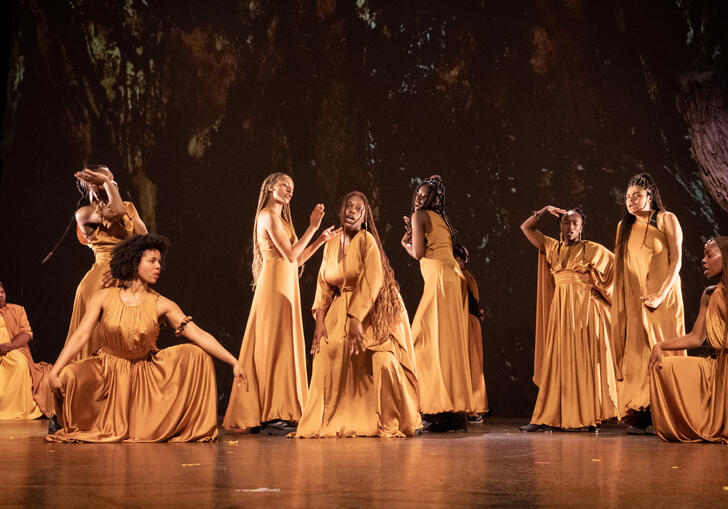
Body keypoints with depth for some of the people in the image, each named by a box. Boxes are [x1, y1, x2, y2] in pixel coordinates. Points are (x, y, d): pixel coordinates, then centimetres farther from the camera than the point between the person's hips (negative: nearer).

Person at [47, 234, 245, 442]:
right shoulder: (104, 298, -8)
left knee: (195, 354, -16)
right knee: (70, 376, -30)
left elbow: (199, 335, -13)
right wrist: (55, 372, -28)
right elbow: (81, 335, -15)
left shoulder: (161, 305, -7)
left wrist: (233, 362, -22)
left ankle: (194, 426, -3)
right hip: (108, 372, -1)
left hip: (146, 373, 2)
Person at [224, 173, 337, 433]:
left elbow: (297, 260, 19)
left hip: (285, 285, 10)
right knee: (275, 345, -10)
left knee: (281, 346, 8)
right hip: (276, 283, -10)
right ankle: (272, 415, -9)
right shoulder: (269, 216, -8)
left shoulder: (279, 217, 22)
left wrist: (321, 239, 15)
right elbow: (291, 255, -16)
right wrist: (312, 227, -12)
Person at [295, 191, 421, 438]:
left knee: (381, 362, -14)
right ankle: (325, 423, 2)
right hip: (341, 308, 5)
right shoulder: (331, 245, 5)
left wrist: (357, 318, -27)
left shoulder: (367, 241, -14)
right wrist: (320, 321, -6)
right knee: (328, 353, -8)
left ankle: (394, 423, 2)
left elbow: (371, 282, -21)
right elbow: (324, 285, 5)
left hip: (374, 310, -5)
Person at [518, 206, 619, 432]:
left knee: (584, 362, -4)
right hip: (560, 312, 4)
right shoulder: (552, 247, 14)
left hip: (585, 311, -4)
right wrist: (545, 211, 7)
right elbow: (526, 227, 16)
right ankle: (548, 418, 1)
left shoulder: (593, 250, 3)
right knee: (558, 364, 3)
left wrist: (603, 290, 0)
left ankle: (586, 418, -1)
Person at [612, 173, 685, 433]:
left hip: (663, 298, -3)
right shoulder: (624, 226, 15)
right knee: (638, 357, -3)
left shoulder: (666, 219, 2)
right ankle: (641, 417, -6)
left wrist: (661, 294, -15)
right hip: (634, 301, 3)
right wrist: (619, 301, 7)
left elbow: (677, 260, -5)